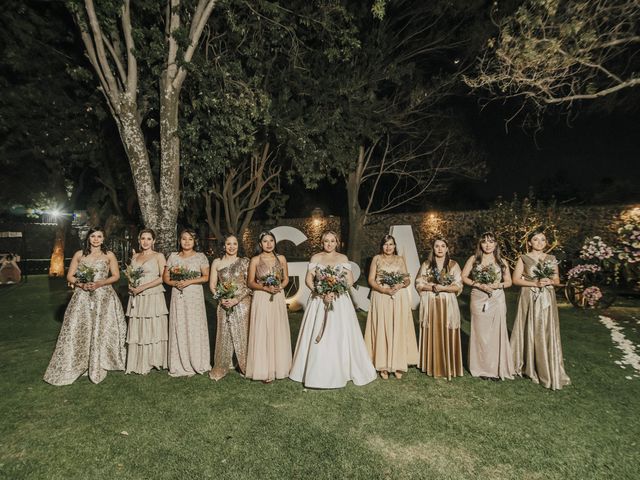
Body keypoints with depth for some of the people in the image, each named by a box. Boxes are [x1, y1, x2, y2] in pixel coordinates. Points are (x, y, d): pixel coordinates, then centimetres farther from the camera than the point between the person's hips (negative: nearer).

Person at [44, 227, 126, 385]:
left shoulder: (109, 255, 5)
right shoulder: (79, 254, 8)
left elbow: (116, 276, 4)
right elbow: (70, 276, 8)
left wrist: (100, 283, -11)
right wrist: (81, 284, -11)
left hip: (104, 297, -1)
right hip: (83, 297, 1)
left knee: (102, 331, -2)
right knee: (78, 331, -1)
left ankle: (98, 365, 11)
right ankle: (73, 365, 12)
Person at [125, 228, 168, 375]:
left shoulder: (158, 256, -1)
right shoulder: (135, 256, 14)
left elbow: (163, 277, -10)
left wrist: (143, 287, -15)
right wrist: (130, 285, 1)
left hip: (153, 297, -4)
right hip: (136, 298, 5)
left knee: (152, 328, 0)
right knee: (136, 329, 6)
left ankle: (152, 361, 13)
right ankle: (137, 363, 16)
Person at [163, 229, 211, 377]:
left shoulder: (200, 256, 2)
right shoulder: (173, 256, 9)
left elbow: (206, 277, -4)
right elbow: (165, 277, 10)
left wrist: (189, 282, -14)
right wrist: (175, 283, -8)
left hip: (194, 296, -2)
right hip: (177, 296, 2)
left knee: (194, 327, 0)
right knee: (178, 328, 3)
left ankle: (196, 364, 13)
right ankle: (180, 364, 15)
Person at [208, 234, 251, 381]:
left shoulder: (244, 262, -1)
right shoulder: (217, 262, 5)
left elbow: (249, 285, -5)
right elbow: (212, 285, 6)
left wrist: (236, 299, -14)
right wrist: (222, 298, -9)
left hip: (242, 302, -1)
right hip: (224, 303, 1)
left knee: (243, 334, 3)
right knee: (224, 335, 7)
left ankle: (246, 367, 19)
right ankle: (221, 368, 21)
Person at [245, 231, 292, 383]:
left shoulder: (281, 258, 5)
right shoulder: (255, 260, -2)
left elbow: (286, 279, 10)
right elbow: (250, 282, -1)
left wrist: (279, 287, -9)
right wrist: (265, 287, -16)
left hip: (278, 299, 3)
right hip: (261, 299, -2)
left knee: (279, 332, 8)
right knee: (262, 334, -1)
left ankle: (279, 366, 22)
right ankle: (264, 371, 9)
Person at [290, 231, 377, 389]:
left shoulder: (343, 258, 7)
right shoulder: (315, 258, 6)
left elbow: (350, 280, 2)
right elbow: (308, 279, 0)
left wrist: (335, 291, -14)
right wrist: (322, 293, -15)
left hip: (340, 302, 0)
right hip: (319, 301, 0)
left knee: (340, 336, 0)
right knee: (317, 338, 0)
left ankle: (343, 370, 13)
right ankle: (317, 372, 12)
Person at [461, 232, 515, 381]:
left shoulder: (501, 261, 7)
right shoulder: (473, 259, 3)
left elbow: (508, 281, 9)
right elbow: (463, 277, 0)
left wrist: (497, 285, -11)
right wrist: (479, 285, -13)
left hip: (497, 300, 1)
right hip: (479, 300, -1)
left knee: (497, 332, 2)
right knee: (481, 333, 3)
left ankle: (497, 368, 16)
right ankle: (483, 368, 15)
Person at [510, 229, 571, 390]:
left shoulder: (551, 259, 8)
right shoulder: (523, 259, -1)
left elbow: (557, 280, 12)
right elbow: (516, 279, -5)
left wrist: (549, 281, -10)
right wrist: (535, 283, -15)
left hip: (547, 299, 3)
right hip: (529, 299, -2)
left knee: (547, 333, 2)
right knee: (530, 332, 3)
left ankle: (548, 370, 11)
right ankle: (528, 366, 16)